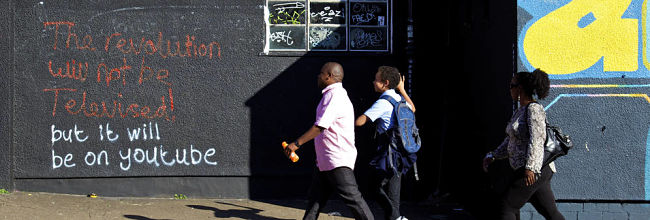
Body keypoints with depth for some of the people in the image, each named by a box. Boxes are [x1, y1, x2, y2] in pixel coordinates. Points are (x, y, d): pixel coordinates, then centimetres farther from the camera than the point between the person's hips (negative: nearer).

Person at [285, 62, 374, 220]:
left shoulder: (335, 95, -16)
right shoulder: (332, 94, 18)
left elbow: (320, 126, -24)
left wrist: (297, 143, -21)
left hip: (338, 161, -11)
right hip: (325, 160, 11)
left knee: (352, 197, -8)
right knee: (315, 198, 10)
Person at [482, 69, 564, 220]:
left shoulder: (534, 109, -12)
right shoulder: (520, 111, 17)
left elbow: (536, 139, -23)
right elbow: (510, 141, 24)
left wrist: (530, 167, -32)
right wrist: (492, 157, 16)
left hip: (534, 171, -10)